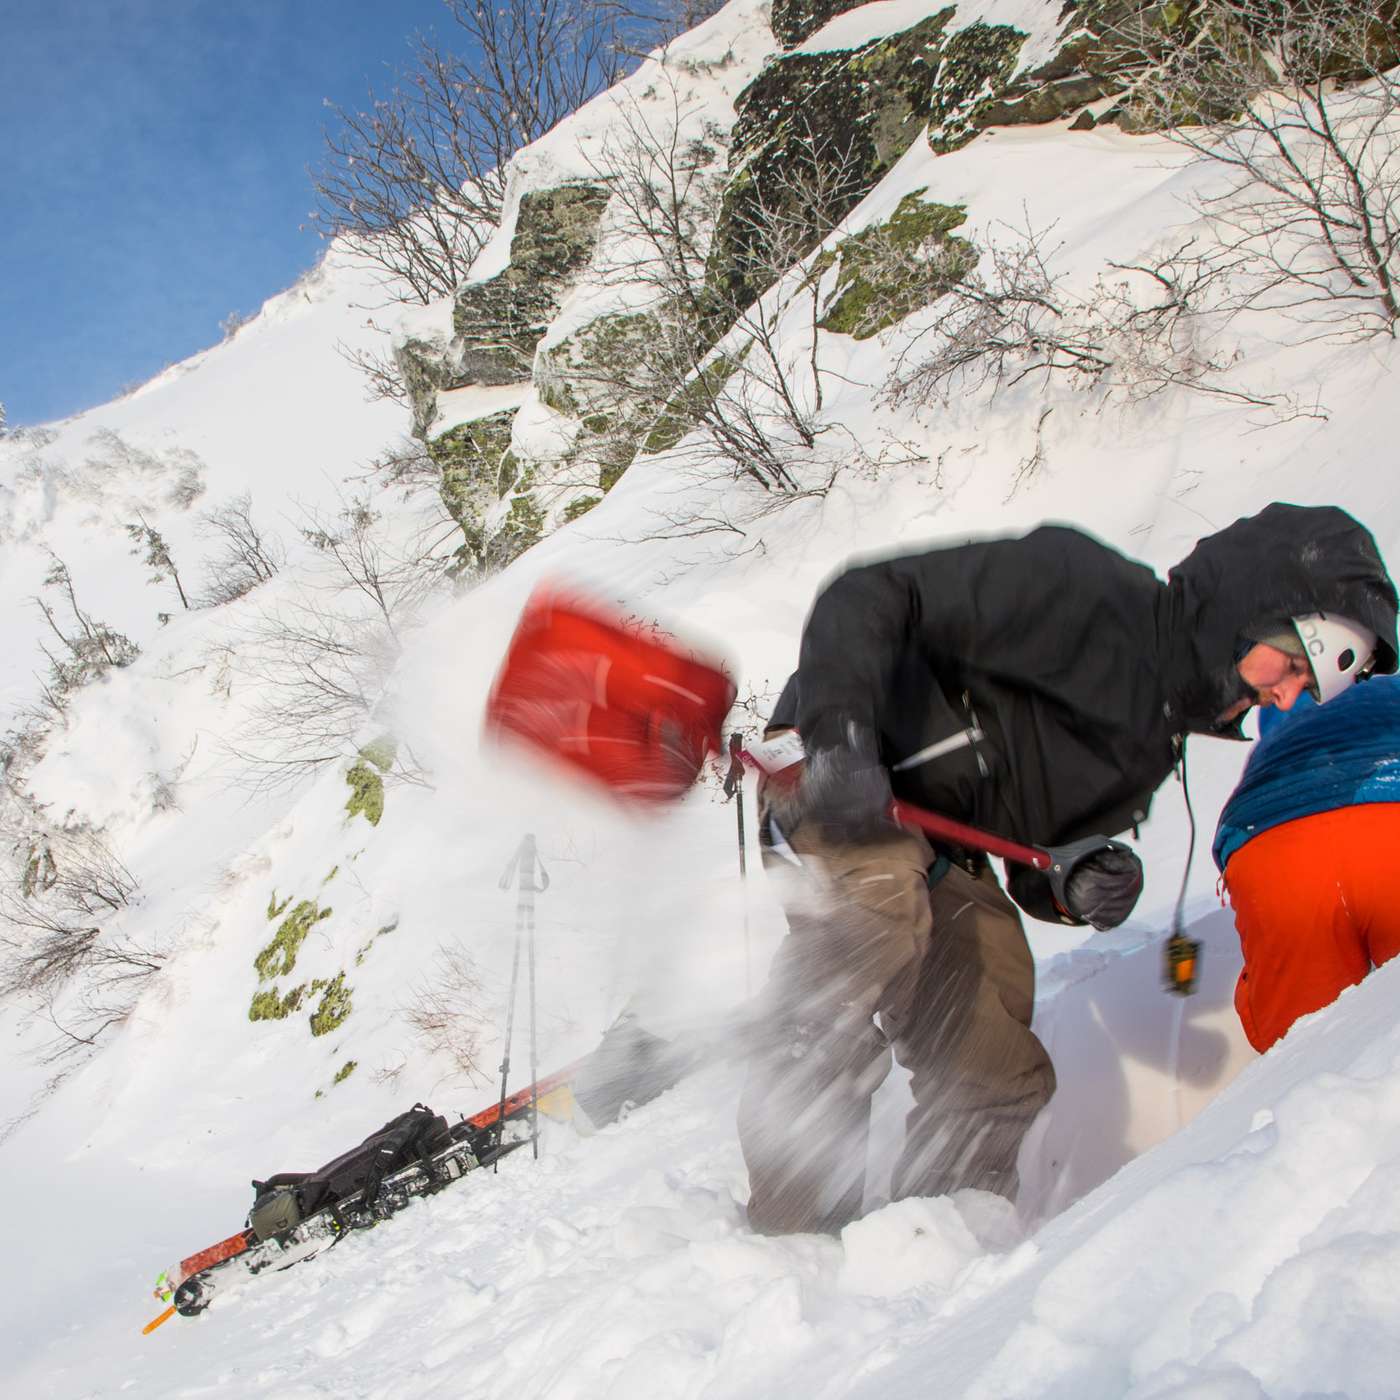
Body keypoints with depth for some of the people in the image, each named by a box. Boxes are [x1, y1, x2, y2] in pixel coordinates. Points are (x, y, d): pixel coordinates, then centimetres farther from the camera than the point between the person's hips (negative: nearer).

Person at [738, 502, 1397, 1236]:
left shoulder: (1155, 742, 11)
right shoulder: (1086, 587, -16)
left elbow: (1034, 873, 13)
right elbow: (868, 597, -22)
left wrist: (1078, 888, -11)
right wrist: (840, 738, -38)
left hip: (940, 860, 9)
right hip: (834, 782, -9)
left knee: (1000, 1080, 5)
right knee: (877, 910, -38)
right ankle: (794, 1222, -35)